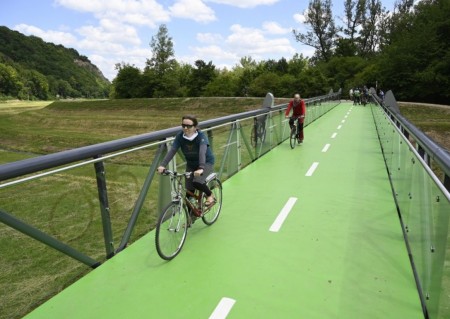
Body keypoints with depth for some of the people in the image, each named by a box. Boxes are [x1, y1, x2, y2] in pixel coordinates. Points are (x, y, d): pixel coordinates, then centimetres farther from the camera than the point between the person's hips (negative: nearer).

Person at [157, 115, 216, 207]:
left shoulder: (201, 136, -26)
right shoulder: (180, 136, -16)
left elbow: (202, 151, -41)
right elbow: (172, 150, -25)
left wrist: (201, 168, -57)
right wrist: (162, 165, -39)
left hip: (206, 162, -4)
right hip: (191, 164, 4)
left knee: (197, 182, -29)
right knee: (189, 191, 0)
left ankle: (210, 195, 2)